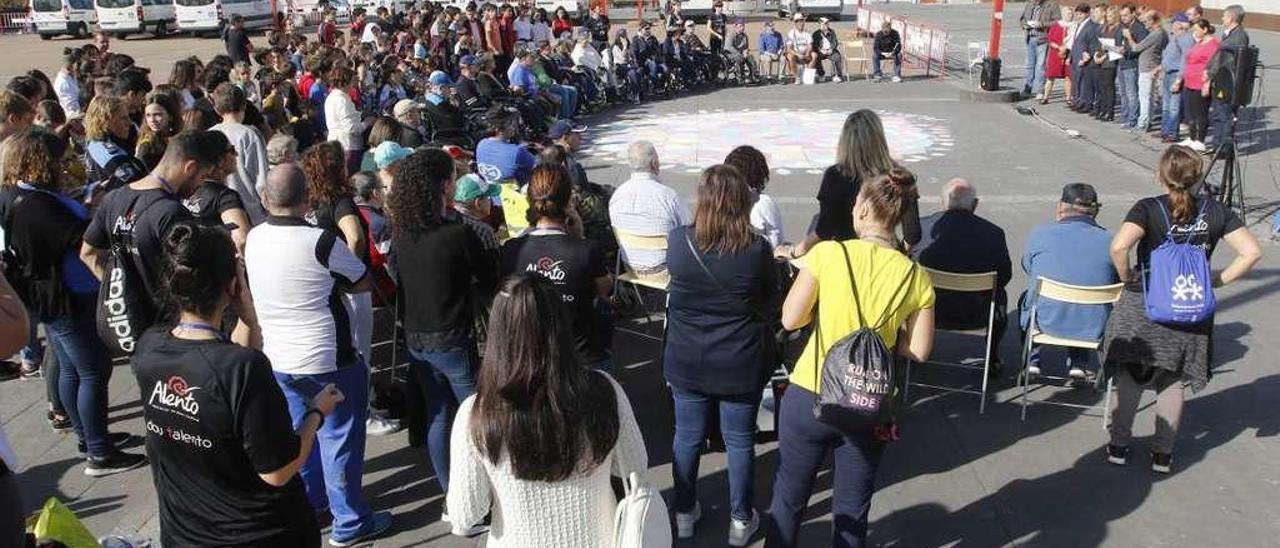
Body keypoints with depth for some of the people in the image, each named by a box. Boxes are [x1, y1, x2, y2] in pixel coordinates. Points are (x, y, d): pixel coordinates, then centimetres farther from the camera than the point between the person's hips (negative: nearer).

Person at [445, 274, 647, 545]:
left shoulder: (476, 415, -25)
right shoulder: (605, 392, -21)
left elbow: (465, 517, -16)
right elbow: (636, 468, -6)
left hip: (520, 540, -1)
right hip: (595, 539, 1)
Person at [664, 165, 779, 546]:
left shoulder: (678, 241, -13)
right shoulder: (758, 249, -17)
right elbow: (771, 303, -1)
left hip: (686, 363, 2)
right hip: (741, 366, -1)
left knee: (687, 436, 18)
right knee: (740, 442, 15)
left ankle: (684, 513, 35)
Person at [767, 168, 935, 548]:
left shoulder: (828, 253, -13)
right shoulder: (915, 277, -6)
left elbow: (790, 319, -9)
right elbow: (919, 351, -2)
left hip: (809, 396, -1)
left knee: (789, 498, 18)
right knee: (852, 511, 18)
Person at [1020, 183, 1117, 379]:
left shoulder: (1040, 233, -7)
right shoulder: (1108, 241, -6)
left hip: (1045, 323, -1)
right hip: (1093, 330, 1)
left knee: (1026, 298, 33)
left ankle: (1031, 361, 31)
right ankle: (1078, 363, 31)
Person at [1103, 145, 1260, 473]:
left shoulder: (1149, 209, -14)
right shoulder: (1216, 212, -4)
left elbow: (1119, 247, -30)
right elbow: (1252, 253, -6)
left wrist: (1127, 277, -13)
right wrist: (1218, 281, 1)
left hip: (1143, 309, -3)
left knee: (1130, 378, 14)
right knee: (1175, 382, 17)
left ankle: (1119, 445, 24)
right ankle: (1163, 453, 26)